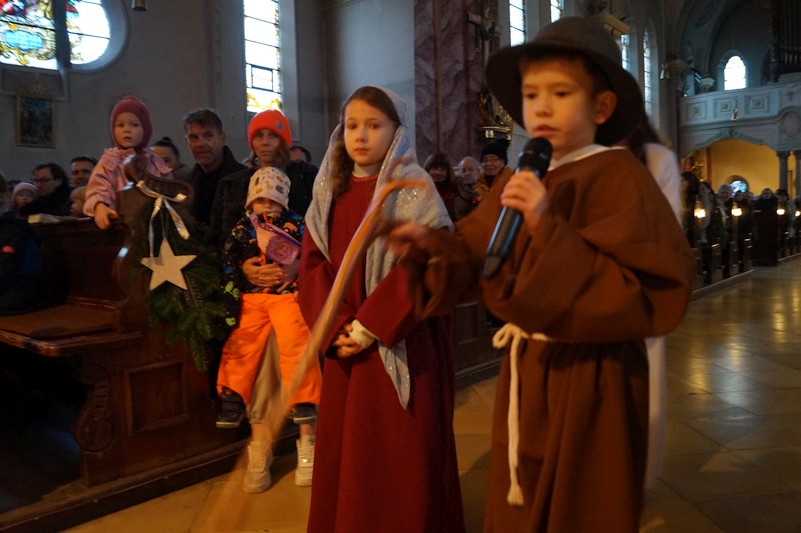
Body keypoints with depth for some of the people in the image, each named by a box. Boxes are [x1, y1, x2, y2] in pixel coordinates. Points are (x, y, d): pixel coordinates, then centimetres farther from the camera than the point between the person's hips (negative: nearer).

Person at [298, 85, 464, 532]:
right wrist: (336, 326, -10)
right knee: (347, 448, 14)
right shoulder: (331, 192, 9)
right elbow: (313, 263, 4)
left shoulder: (414, 190, -6)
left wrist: (370, 325, -18)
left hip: (401, 343, -5)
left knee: (403, 451, 4)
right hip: (346, 343, 5)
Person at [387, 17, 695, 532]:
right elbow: (475, 256, 10)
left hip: (589, 381, -6)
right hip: (525, 373, 7)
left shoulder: (618, 178, -14)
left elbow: (642, 291, -23)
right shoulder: (521, 183, 8)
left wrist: (549, 229, -29)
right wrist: (430, 245, -11)